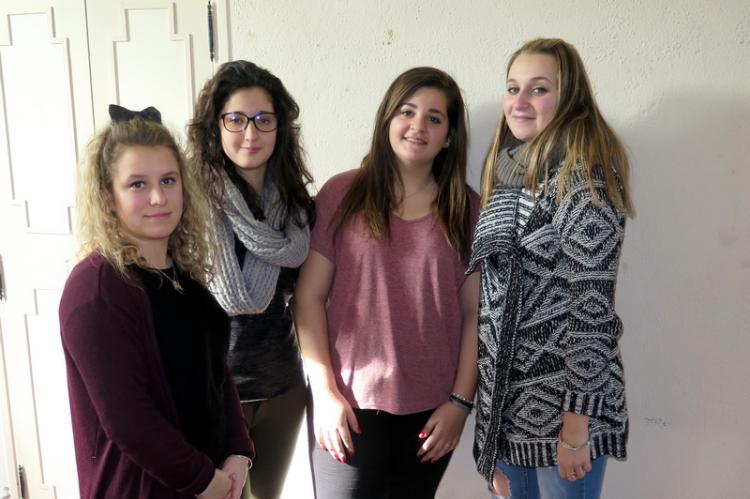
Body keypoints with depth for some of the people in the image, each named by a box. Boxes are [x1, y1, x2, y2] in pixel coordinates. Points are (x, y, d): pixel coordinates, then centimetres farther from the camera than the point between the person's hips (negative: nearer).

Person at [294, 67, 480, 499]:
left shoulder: (469, 211, 3)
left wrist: (461, 401, -1)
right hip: (350, 401, -1)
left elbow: (474, 313, 2)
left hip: (431, 407, 2)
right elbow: (309, 296, -3)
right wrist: (325, 391, -7)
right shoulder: (342, 194, -3)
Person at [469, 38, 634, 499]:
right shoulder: (510, 171, 10)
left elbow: (593, 305, -17)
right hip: (506, 399, 7)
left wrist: (577, 421, -18)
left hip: (561, 402, -7)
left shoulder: (583, 176, -13)